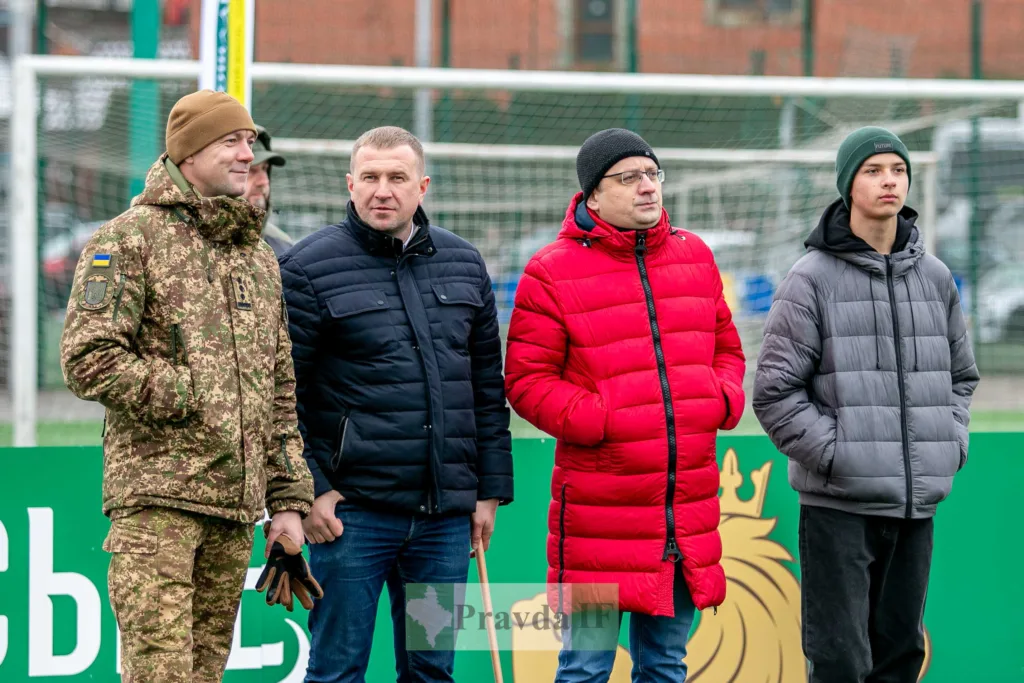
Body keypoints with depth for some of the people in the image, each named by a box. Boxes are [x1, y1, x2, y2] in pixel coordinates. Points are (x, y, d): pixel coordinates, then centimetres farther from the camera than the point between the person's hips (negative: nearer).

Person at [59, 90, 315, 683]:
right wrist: (193, 398, -11)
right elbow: (88, 360, -12)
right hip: (156, 497, -6)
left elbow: (282, 392, 21)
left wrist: (288, 500, 15)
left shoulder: (260, 260, 19)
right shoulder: (129, 239, -3)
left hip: (236, 504, 7)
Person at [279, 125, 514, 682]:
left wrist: (491, 489, 11)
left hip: (445, 518, 5)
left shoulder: (464, 265, 12)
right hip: (352, 511, -5)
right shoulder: (310, 269, -4)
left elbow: (489, 387, 16)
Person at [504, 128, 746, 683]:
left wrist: (724, 399, 1)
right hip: (599, 510, -5)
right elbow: (526, 380, -5)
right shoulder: (553, 272, -4)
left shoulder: (695, 257, 13)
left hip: (687, 509, 5)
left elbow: (726, 348, 22)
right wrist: (598, 420, -17)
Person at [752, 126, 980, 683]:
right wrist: (836, 454, -12)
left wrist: (951, 443, 7)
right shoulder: (812, 278, -3)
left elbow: (961, 375, 22)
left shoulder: (934, 277, 11)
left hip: (918, 503, 5)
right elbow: (775, 391, -6)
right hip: (839, 503, -5)